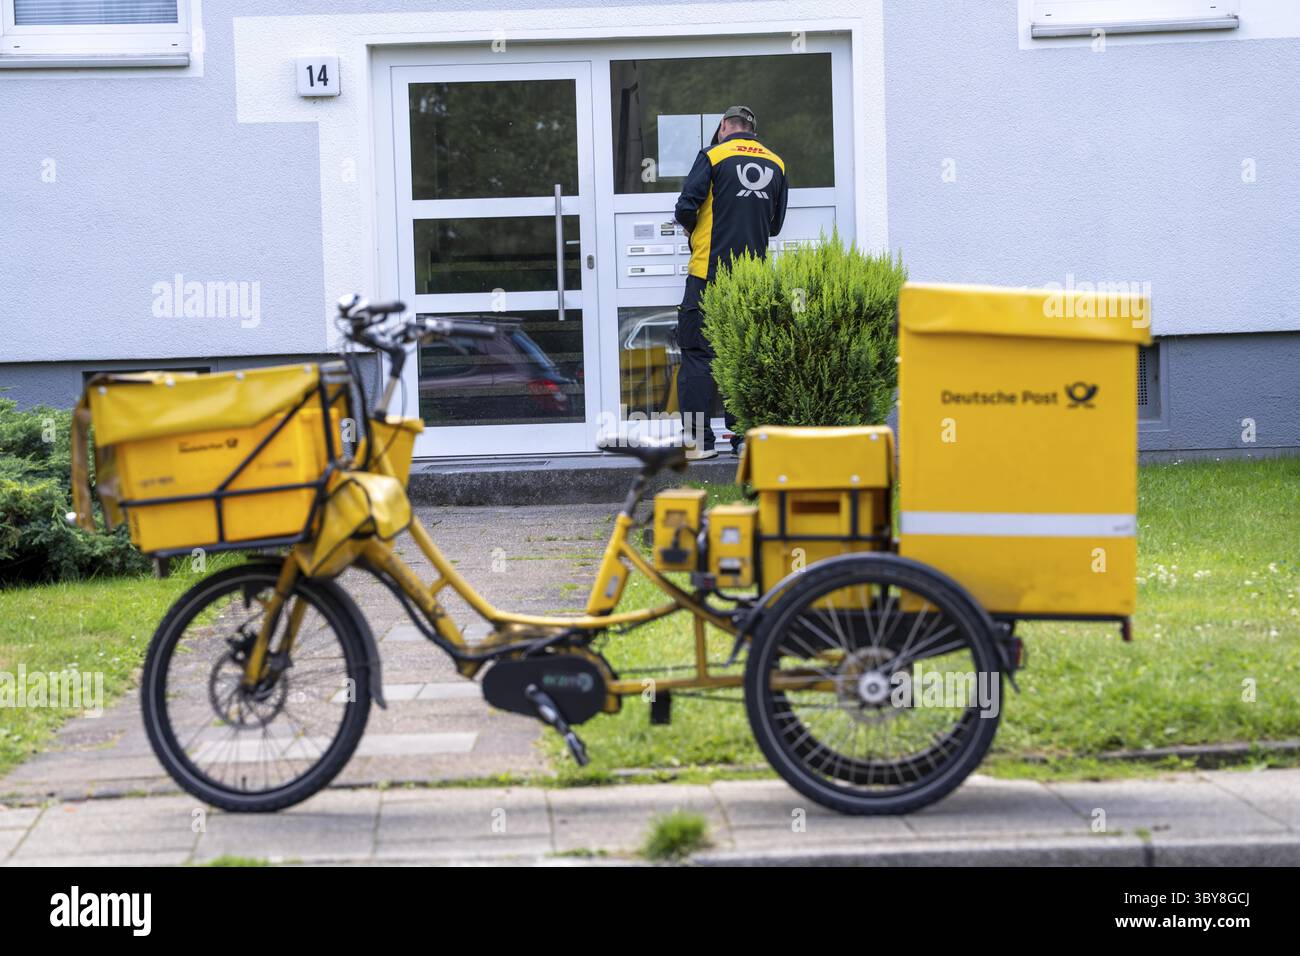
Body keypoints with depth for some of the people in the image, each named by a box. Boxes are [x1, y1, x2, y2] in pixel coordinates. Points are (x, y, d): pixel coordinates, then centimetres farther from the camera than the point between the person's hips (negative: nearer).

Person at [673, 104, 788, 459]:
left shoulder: (713, 156, -4)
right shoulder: (775, 164, 11)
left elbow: (686, 208, -10)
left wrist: (691, 227, 11)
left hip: (710, 273, -4)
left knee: (698, 355, 0)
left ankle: (698, 440, -4)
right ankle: (746, 437, 9)